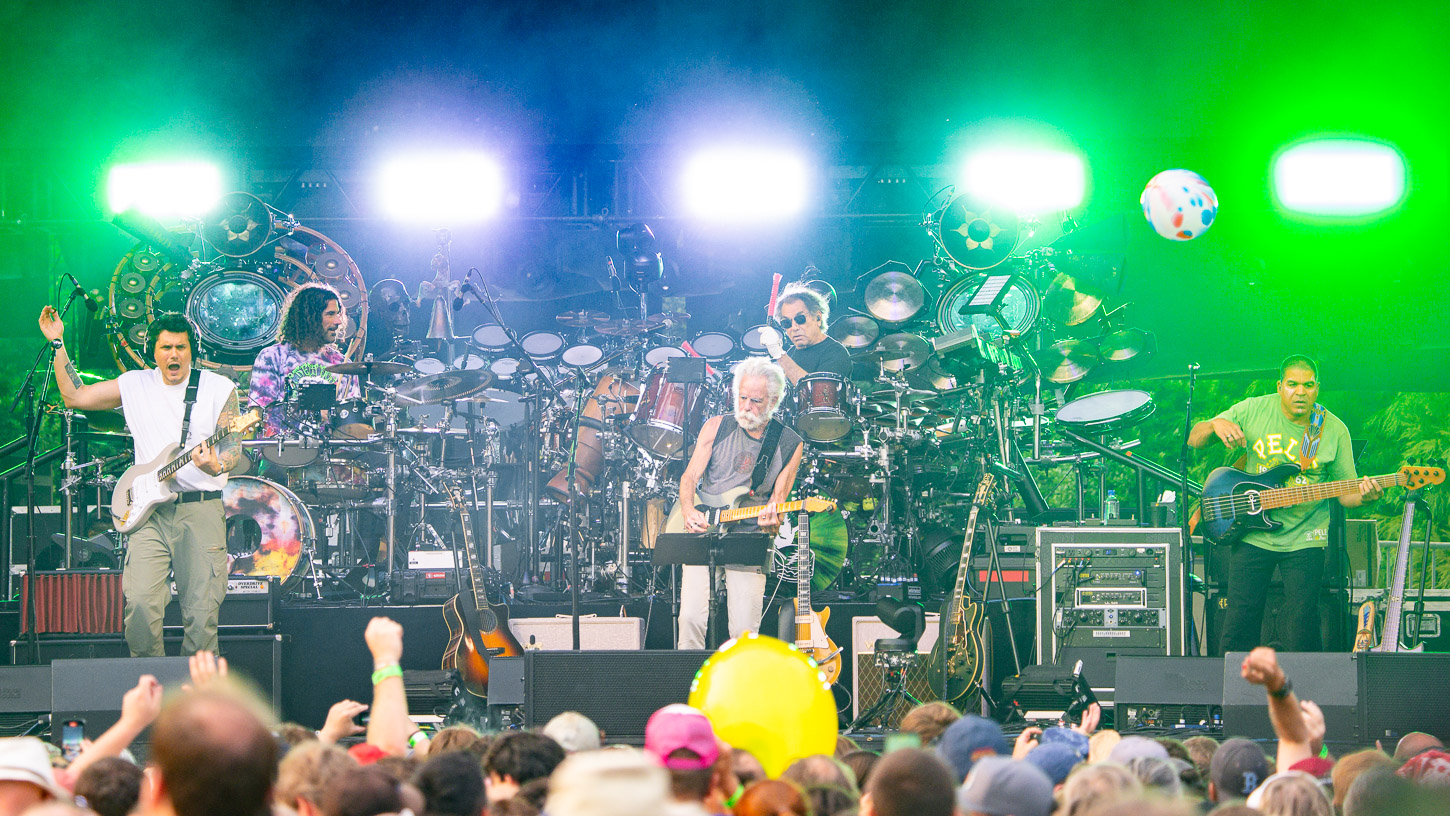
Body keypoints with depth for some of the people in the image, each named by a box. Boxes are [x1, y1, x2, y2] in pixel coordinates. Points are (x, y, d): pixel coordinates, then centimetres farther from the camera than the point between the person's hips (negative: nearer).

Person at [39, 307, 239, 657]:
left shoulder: (218, 388, 5)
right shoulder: (135, 385, 12)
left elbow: (233, 447, 0)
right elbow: (74, 395, 14)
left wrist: (218, 465, -23)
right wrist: (58, 344, 7)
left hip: (202, 508, -1)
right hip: (149, 512, 2)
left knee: (202, 612, -6)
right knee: (140, 603, -14)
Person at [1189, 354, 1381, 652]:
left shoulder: (1334, 431, -1)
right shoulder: (1253, 410, -1)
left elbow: (1346, 493, 2)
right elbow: (1194, 440, 2)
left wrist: (1363, 496, -22)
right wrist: (1216, 426, -20)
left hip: (1304, 538, -1)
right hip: (1252, 535, 1)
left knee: (1302, 625, -7)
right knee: (1240, 621, -1)